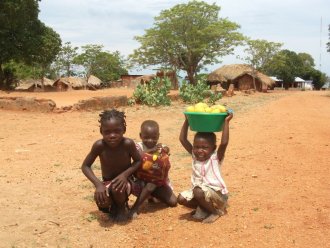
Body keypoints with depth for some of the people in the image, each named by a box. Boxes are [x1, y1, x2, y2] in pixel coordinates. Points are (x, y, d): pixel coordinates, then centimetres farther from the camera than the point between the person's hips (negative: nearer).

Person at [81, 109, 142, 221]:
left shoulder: (128, 143, -26)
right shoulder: (99, 145, -24)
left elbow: (138, 161, -9)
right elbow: (85, 166, -13)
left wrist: (125, 174, -27)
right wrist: (98, 184, -27)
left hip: (124, 181, -1)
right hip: (107, 182, 1)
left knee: (117, 189, -35)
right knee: (101, 200, -29)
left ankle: (122, 207, 3)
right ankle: (112, 207, 11)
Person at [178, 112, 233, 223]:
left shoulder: (216, 157, -12)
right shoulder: (195, 155, 2)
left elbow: (224, 143, -30)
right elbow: (182, 139, -2)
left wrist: (226, 122, -28)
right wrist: (187, 121, -5)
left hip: (217, 194, -6)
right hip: (200, 190, 6)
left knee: (198, 191, -34)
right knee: (181, 198, -13)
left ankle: (216, 211, -7)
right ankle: (204, 208, 6)